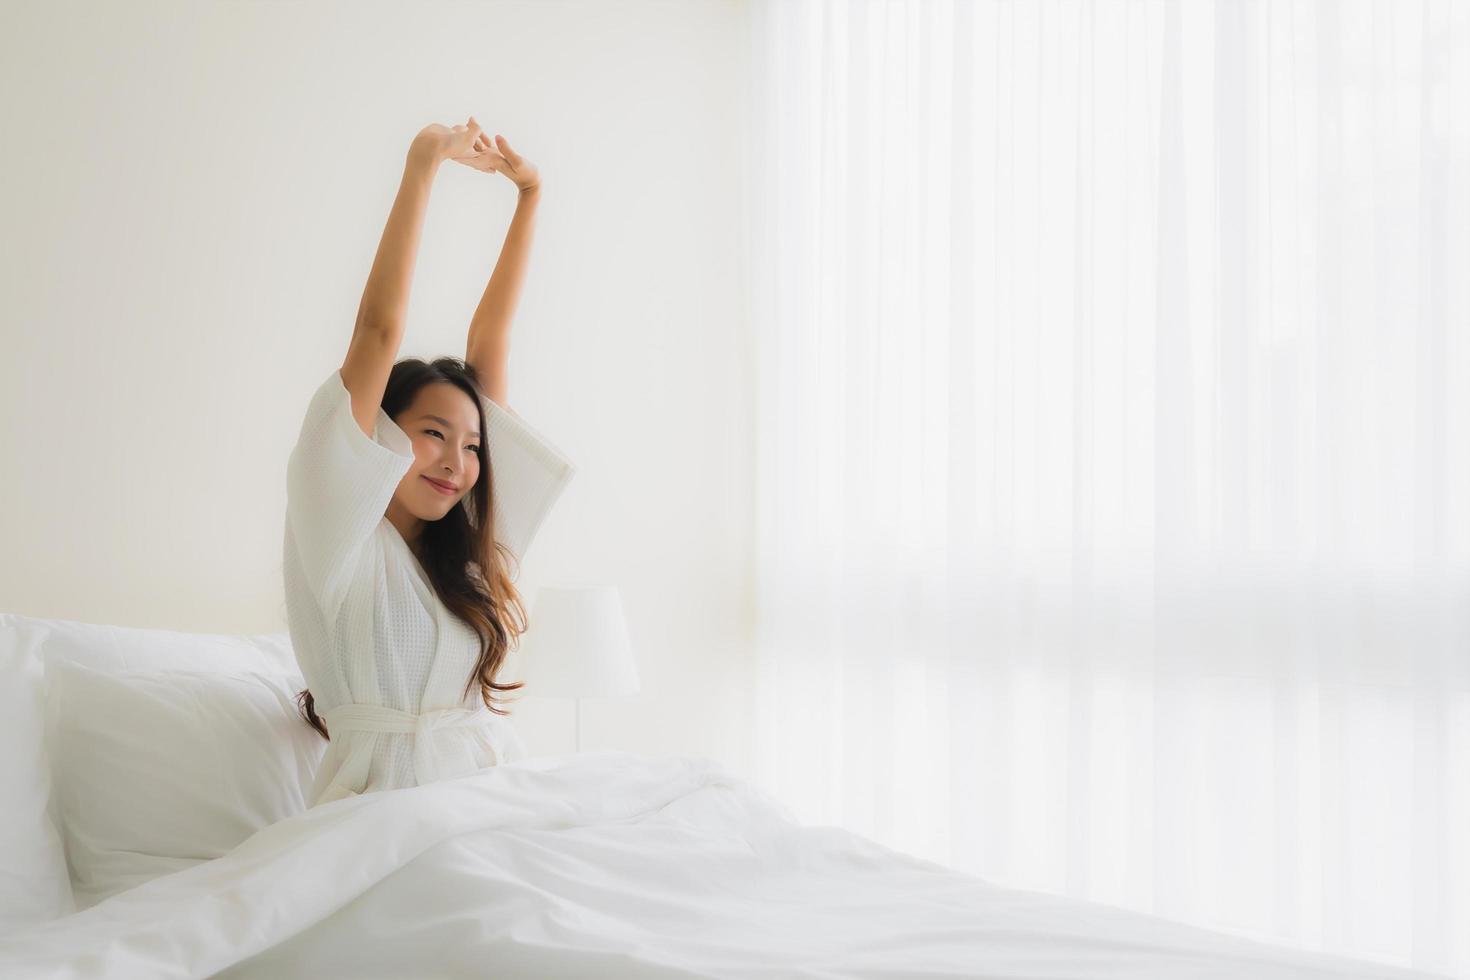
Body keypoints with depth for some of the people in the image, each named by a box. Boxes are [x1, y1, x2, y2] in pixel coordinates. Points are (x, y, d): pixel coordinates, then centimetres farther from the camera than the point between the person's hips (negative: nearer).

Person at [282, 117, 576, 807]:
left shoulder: (464, 548, 17)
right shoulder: (345, 533, 3)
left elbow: (488, 342, 20)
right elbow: (379, 329, -5)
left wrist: (529, 193, 24)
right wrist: (422, 167, -5)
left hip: (490, 794, 6)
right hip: (386, 799, -6)